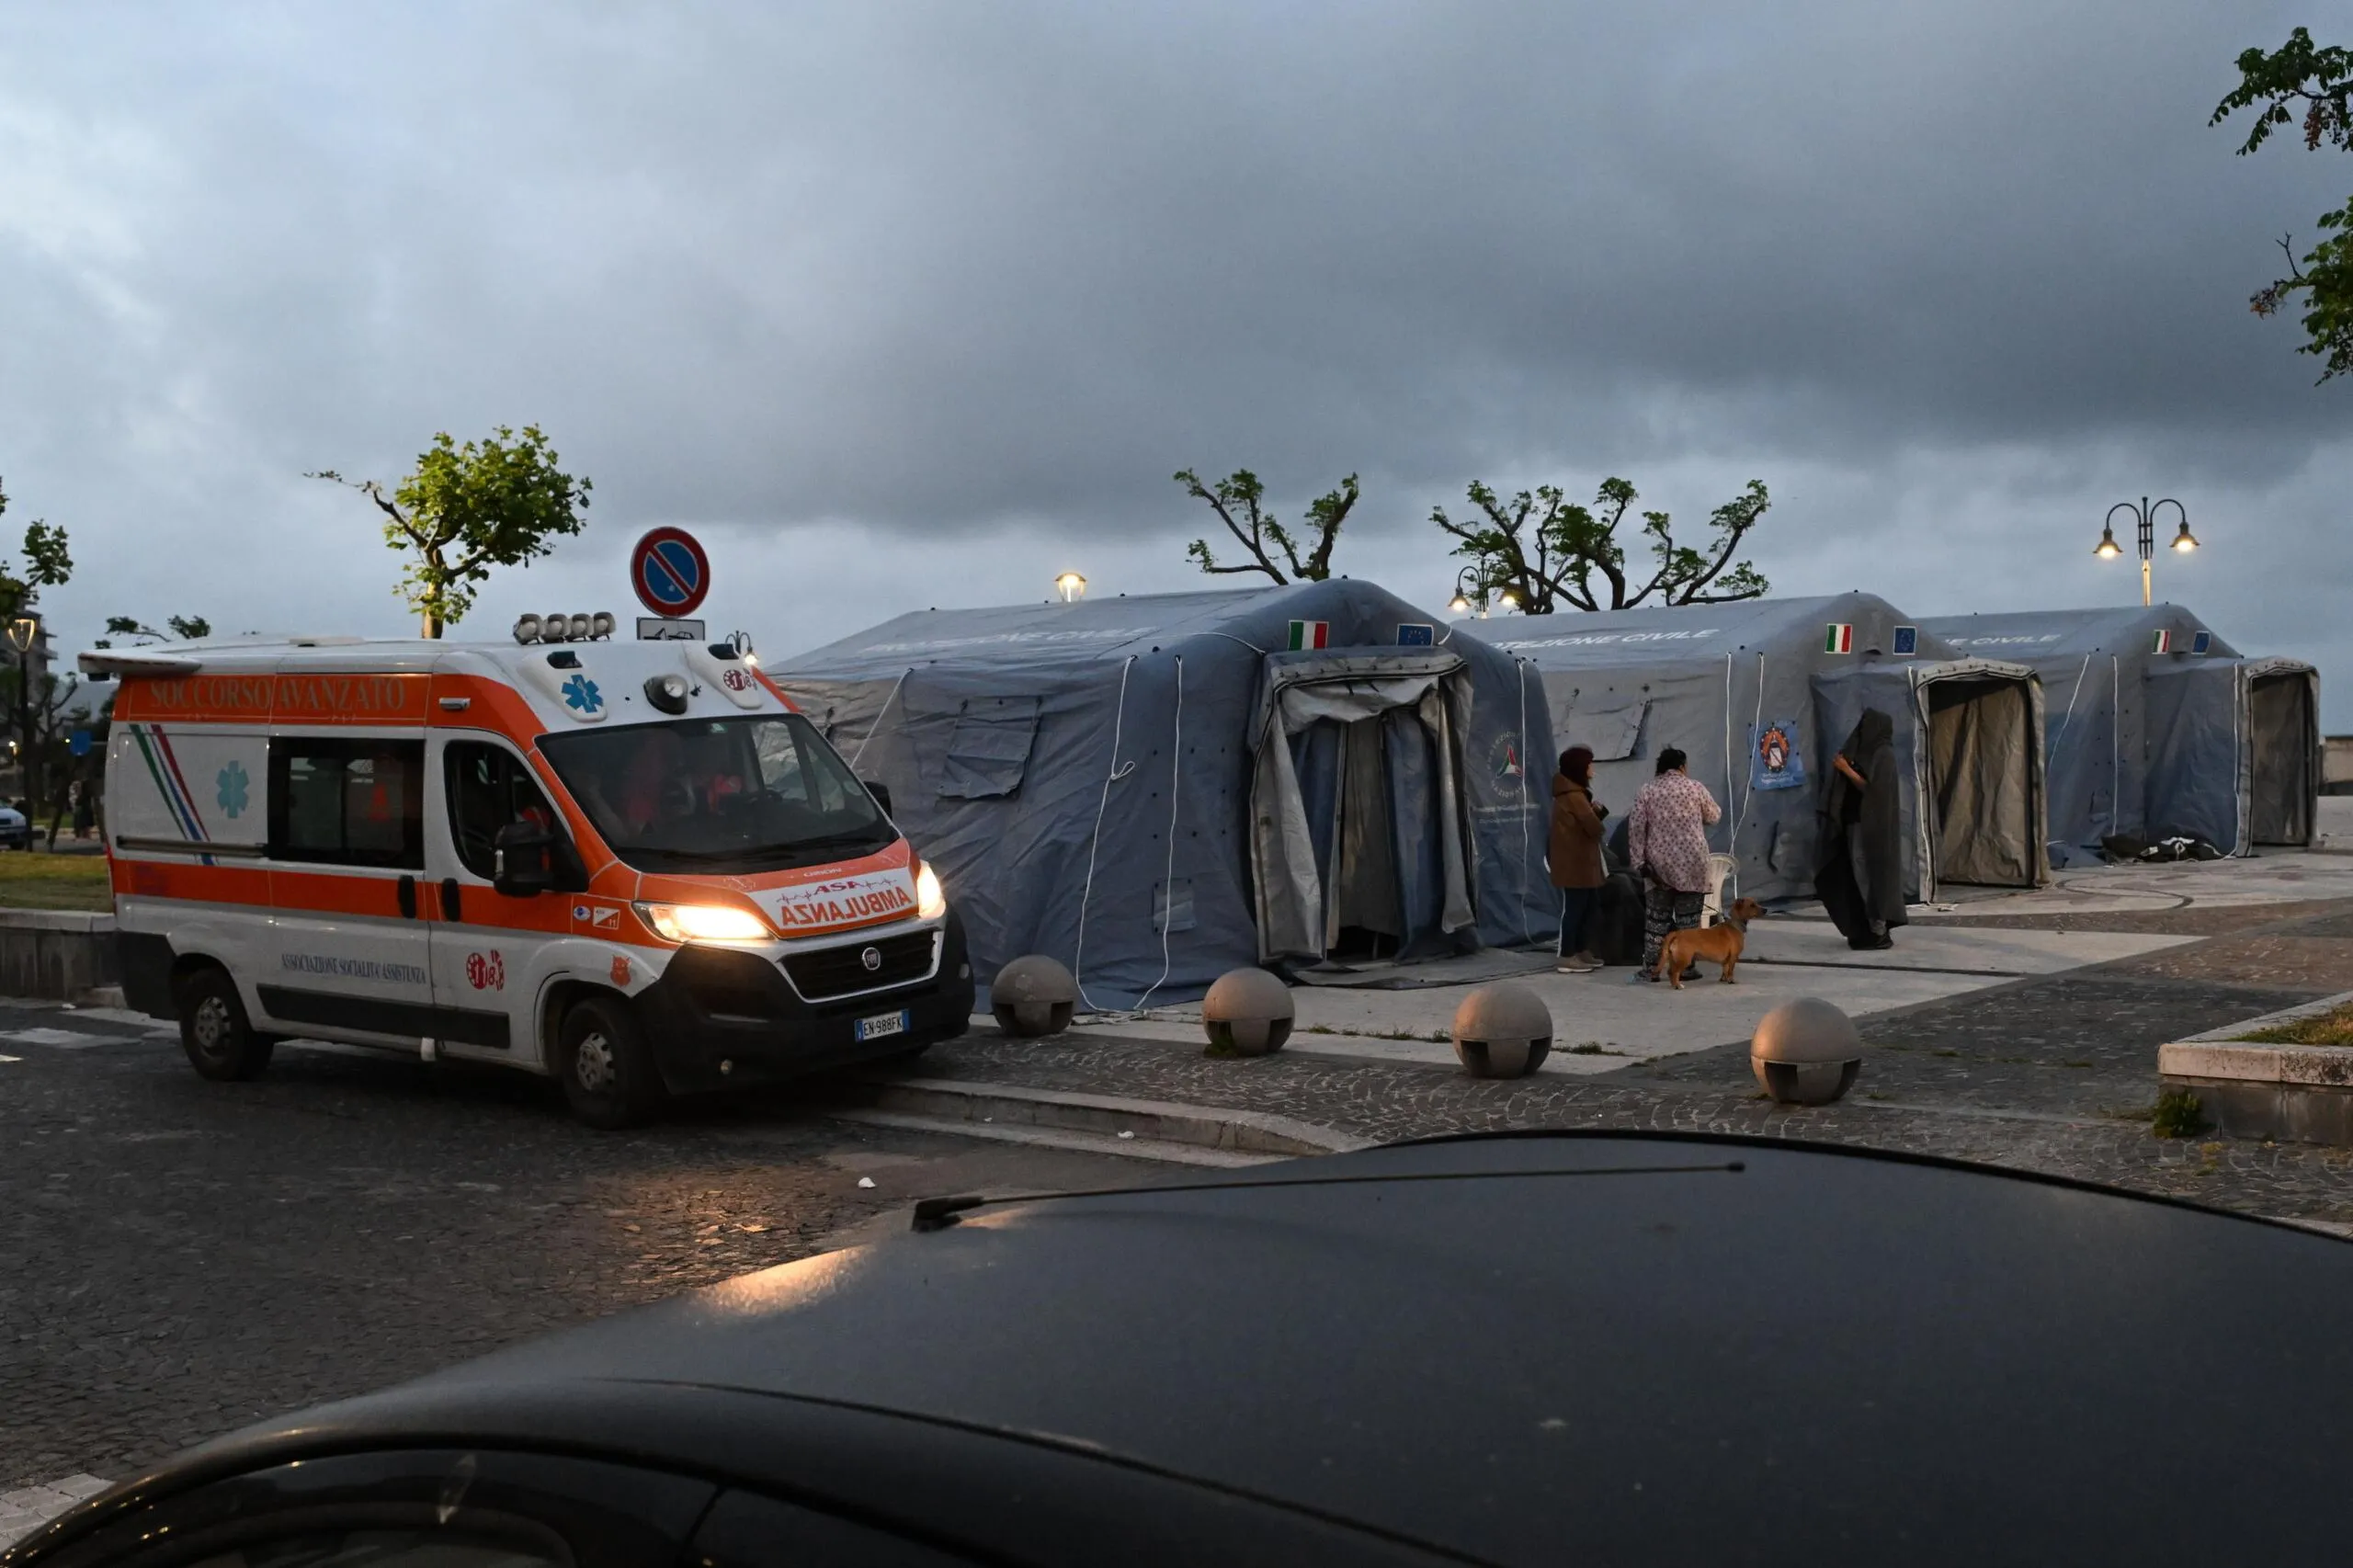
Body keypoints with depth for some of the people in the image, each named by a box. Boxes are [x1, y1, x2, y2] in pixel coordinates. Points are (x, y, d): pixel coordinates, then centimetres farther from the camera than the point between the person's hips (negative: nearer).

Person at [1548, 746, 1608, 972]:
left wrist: (1598, 811, -4)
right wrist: (1598, 812, 4)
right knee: (1573, 909, -6)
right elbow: (1593, 827, -18)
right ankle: (1568, 958, -3)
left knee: (1583, 908, 14)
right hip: (1574, 863, -10)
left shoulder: (1572, 793, 16)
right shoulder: (1573, 796, -18)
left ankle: (1581, 952, 21)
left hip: (1580, 862, 10)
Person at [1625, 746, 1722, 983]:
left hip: (1659, 862, 1)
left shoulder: (1647, 790, 3)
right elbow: (1714, 816, 14)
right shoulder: (1695, 787, 1)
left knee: (1656, 916, 6)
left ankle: (1651, 967, 4)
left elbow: (1636, 827, -3)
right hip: (1691, 862, -1)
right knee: (1687, 917, 5)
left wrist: (1639, 862, -1)